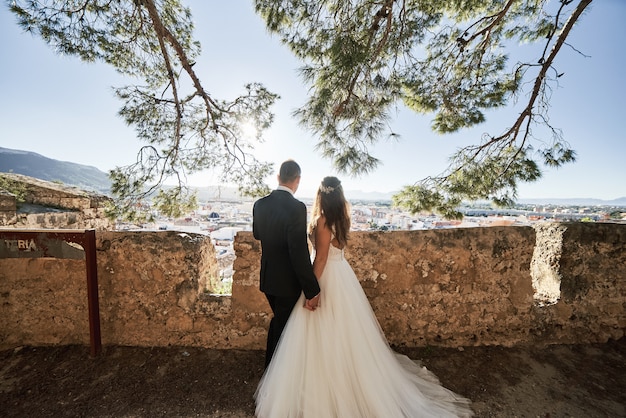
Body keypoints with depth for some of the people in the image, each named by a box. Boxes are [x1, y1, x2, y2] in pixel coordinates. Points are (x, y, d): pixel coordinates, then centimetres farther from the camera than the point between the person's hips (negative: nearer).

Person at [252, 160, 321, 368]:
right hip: (287, 281, -6)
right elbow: (300, 254, -27)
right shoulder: (297, 207, -25)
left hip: (267, 278, 7)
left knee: (277, 320, 29)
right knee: (283, 327, 17)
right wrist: (312, 290, -18)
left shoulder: (260, 204, -4)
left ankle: (270, 365, 50)